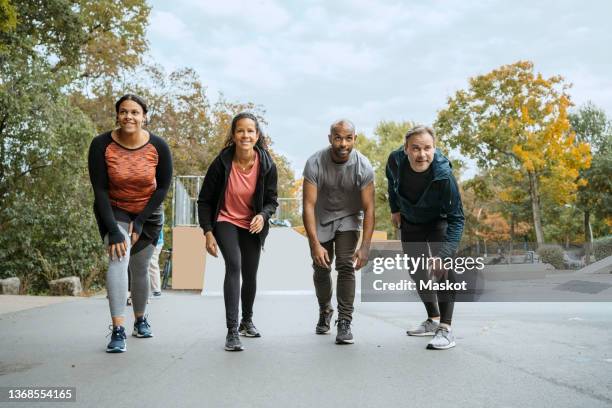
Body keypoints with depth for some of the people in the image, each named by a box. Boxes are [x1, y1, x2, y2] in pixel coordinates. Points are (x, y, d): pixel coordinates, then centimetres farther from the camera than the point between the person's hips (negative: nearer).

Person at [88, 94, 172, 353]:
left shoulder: (158, 147, -16)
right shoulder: (101, 145, -19)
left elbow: (163, 187, -8)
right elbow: (100, 190, -17)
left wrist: (140, 222, -11)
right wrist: (113, 230, -23)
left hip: (148, 213, 2)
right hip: (114, 211, -2)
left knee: (140, 270, 11)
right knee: (119, 258, -25)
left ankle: (140, 319, 36)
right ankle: (118, 331, -25)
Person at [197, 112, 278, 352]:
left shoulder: (267, 165, -14)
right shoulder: (222, 163, -19)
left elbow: (271, 200, -3)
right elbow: (204, 201, -9)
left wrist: (263, 215, -25)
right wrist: (208, 232, -15)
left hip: (252, 225, 3)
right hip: (225, 222, -3)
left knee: (250, 275, 11)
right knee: (234, 265, -25)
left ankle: (247, 321, 37)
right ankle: (232, 331, -25)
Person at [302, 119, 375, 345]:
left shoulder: (363, 167, -24)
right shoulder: (315, 163, -27)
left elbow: (369, 208, -21)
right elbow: (309, 205, -27)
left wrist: (365, 247, -29)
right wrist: (315, 244, -34)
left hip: (348, 218, 0)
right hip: (321, 218, 0)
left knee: (346, 266, -16)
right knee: (321, 269, 8)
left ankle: (344, 322, -8)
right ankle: (325, 311, 35)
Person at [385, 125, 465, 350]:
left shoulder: (444, 175, -37)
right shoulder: (396, 160, -27)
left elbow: (457, 219, -34)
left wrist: (443, 254, -44)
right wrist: (395, 209, 3)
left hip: (438, 221, -4)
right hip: (409, 222, 5)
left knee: (442, 268, -24)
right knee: (417, 271, 12)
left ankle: (445, 329, -19)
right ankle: (433, 320, 30)